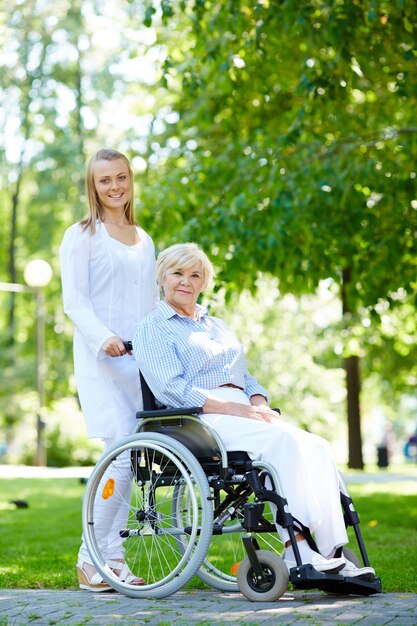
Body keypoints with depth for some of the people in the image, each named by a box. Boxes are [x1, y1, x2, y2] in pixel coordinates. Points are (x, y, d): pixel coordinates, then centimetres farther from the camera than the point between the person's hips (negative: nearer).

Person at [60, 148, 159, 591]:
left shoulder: (144, 240, 22)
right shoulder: (82, 236, 3)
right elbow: (74, 300, -6)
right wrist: (103, 337, -23)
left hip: (141, 359, 6)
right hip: (101, 359, -5)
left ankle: (112, 560, 5)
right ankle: (91, 556, -5)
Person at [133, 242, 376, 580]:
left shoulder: (218, 326, 29)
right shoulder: (152, 329, 5)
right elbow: (173, 390, -9)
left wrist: (260, 406, 0)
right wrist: (236, 409, -18)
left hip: (244, 416, 7)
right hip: (199, 423, -7)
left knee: (318, 447, -21)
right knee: (284, 439, -32)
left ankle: (332, 553, -29)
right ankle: (296, 554, -36)